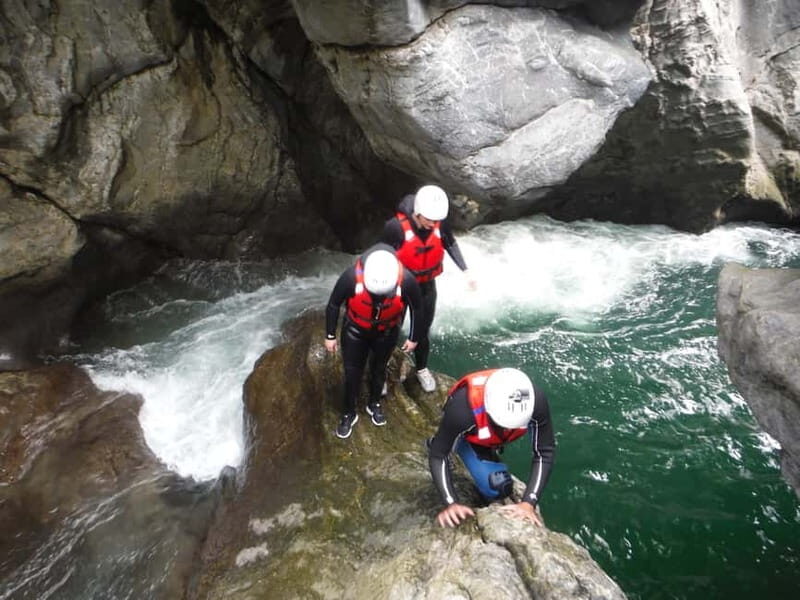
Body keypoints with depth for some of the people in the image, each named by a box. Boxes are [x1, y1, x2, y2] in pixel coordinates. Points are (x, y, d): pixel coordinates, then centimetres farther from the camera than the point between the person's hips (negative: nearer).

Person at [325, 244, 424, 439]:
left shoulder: (406, 281, -34)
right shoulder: (352, 276, -36)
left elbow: (417, 308, -11)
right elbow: (333, 304, -16)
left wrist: (413, 338, -1)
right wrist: (330, 336, -7)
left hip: (387, 333, 1)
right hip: (355, 330, 0)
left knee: (379, 369, 21)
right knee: (352, 372, 11)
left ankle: (374, 404, 47)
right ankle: (349, 413, 35)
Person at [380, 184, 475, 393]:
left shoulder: (440, 223, -20)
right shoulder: (396, 226, -31)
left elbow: (450, 244, 0)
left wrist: (465, 271, -6)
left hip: (427, 285, 3)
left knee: (423, 329, 20)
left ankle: (421, 368, 44)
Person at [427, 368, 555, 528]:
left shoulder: (537, 401, -40)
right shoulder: (462, 408, -47)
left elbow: (544, 453, -27)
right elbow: (438, 456, -32)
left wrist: (528, 503, -32)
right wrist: (452, 503, -38)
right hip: (467, 436, -3)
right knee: (498, 486, -19)